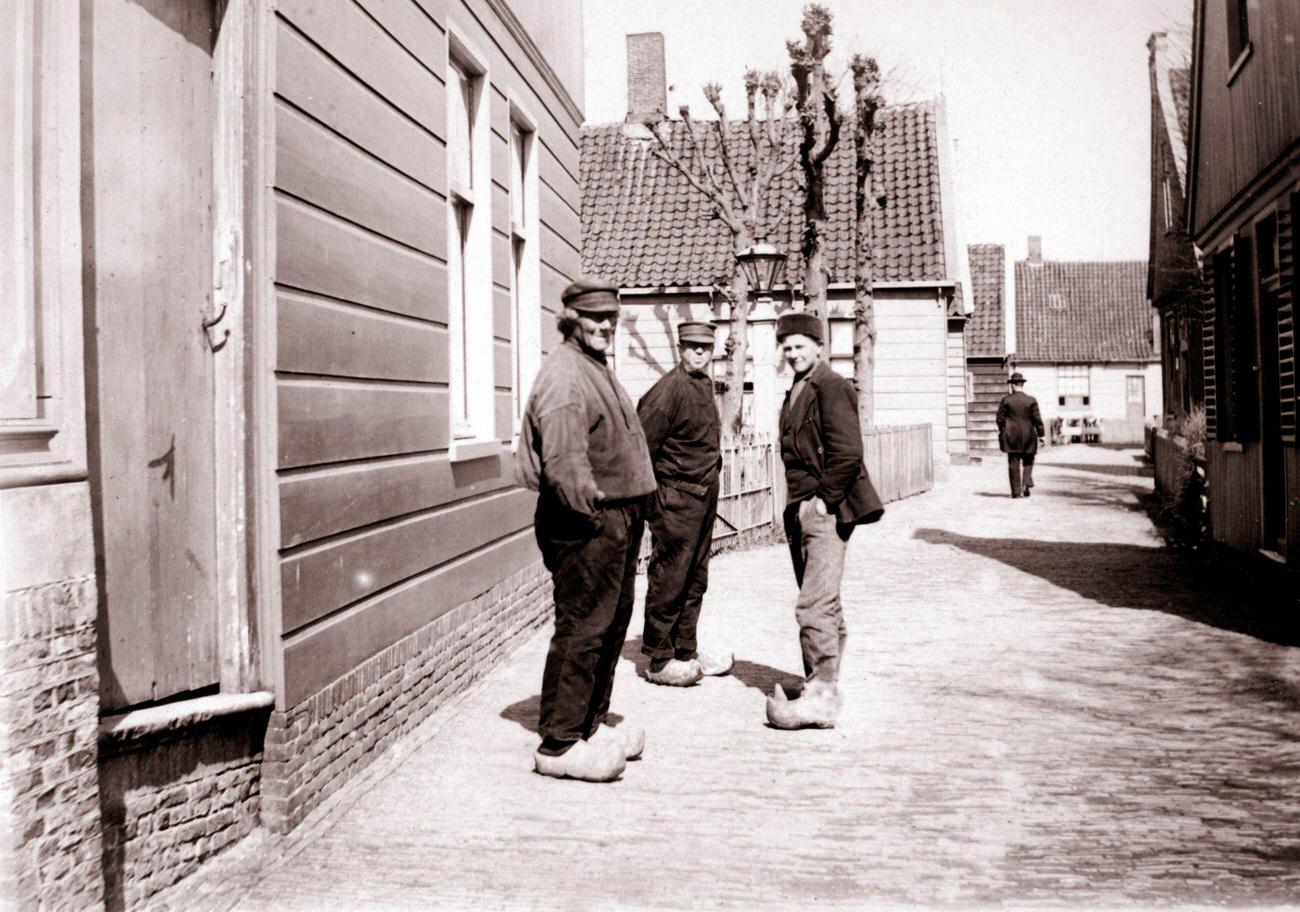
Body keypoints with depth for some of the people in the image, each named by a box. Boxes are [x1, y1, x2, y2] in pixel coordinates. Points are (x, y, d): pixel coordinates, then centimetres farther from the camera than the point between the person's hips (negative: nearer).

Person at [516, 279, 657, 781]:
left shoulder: (598, 371, 19)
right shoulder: (563, 374, -15)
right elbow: (563, 459, -25)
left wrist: (628, 516, 17)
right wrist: (590, 513, -20)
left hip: (618, 518, 11)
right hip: (586, 523, -11)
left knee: (611, 626, 17)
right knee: (581, 629, -6)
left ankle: (590, 725, 30)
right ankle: (559, 744, 3)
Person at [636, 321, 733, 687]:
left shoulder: (704, 386, 14)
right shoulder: (669, 389, -15)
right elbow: (641, 442, -17)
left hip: (703, 497, 9)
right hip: (676, 499, -9)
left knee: (695, 579, 14)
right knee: (669, 579, -4)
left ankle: (686, 651, 23)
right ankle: (659, 661, 4)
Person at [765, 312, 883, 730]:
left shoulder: (831, 386, -9)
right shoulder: (795, 393, 18)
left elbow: (848, 453, -18)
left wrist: (823, 500, -15)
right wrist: (797, 505, 16)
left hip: (826, 511, -9)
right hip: (800, 511, 9)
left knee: (815, 604, -12)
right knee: (823, 602, 15)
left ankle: (823, 696, -9)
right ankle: (820, 684, 23)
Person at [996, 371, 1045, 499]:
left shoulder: (1006, 400, -4)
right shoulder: (1031, 400, -3)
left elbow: (1000, 418, 0)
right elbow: (1037, 419, -4)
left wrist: (1003, 431, 15)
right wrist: (1041, 434, 4)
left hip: (1011, 436, 0)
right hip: (1028, 436, 0)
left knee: (1013, 464, 4)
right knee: (1027, 462, 14)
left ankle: (1016, 491, 3)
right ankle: (1026, 484, -4)